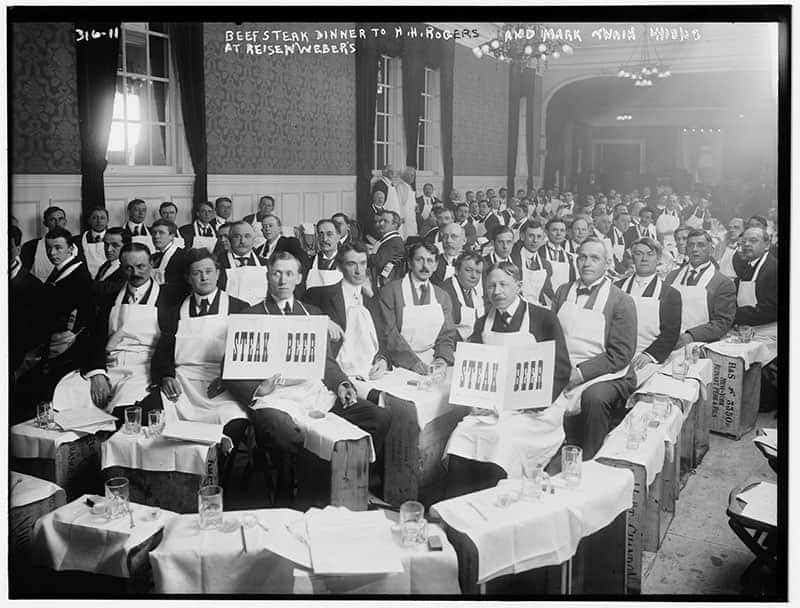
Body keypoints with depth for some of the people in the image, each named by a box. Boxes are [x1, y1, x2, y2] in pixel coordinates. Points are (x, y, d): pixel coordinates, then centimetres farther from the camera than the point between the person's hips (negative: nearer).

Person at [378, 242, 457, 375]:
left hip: (432, 364, 4)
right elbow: (390, 333, -8)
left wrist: (443, 358, -9)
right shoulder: (390, 290, -1)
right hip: (401, 366, -4)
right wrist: (413, 362, -18)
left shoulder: (443, 297, 14)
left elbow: (447, 335, 12)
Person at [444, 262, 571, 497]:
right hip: (491, 407, 4)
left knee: (503, 437, -31)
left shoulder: (544, 318, 3)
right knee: (463, 433, -24)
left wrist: (539, 401, -16)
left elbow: (561, 369, 0)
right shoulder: (483, 323, 16)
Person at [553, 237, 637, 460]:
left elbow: (621, 354, -7)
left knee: (593, 397, -35)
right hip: (562, 372, 4)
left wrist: (581, 372, -17)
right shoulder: (563, 292, 16)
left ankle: (585, 463, -17)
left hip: (605, 374, -4)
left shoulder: (621, 301, -1)